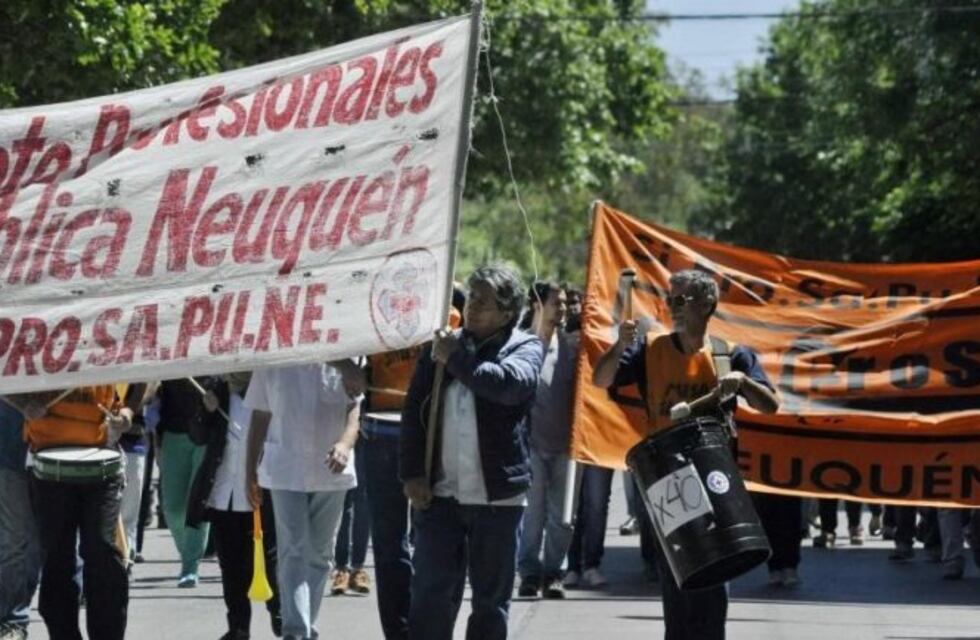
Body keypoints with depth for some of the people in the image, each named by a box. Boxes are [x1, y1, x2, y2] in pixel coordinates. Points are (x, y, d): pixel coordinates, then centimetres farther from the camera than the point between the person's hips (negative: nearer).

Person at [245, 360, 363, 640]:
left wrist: (345, 443, -28)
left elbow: (356, 408, -7)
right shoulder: (271, 362, 4)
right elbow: (260, 417, 10)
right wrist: (250, 470, 9)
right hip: (286, 470, -1)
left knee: (320, 553, 11)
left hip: (331, 470, 1)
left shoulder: (343, 362, 1)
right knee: (293, 552, -11)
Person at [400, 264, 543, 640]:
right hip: (439, 494, 3)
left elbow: (511, 383, -23)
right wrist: (412, 472, 0)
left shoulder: (524, 347, 0)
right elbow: (414, 410, 10)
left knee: (491, 599, 7)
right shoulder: (442, 344, 11)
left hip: (498, 496, -3)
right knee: (430, 595, 0)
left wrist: (456, 359, -14)